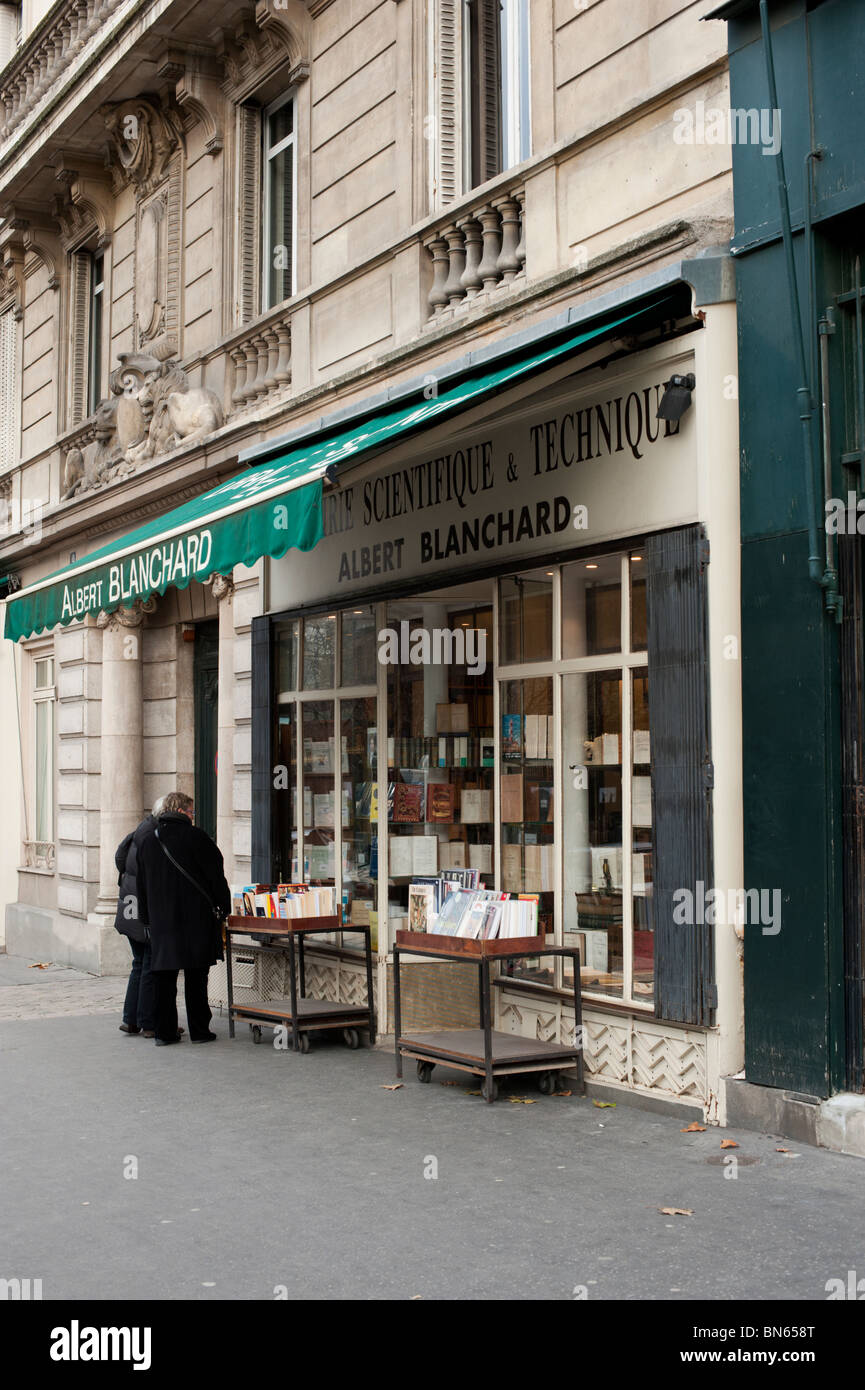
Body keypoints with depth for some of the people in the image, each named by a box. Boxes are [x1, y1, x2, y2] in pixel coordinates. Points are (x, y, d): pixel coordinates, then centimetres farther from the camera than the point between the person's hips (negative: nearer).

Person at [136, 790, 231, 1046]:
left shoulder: (148, 842, 8)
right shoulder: (194, 837, -8)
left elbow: (142, 884, 13)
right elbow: (215, 874, -7)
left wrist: (147, 917, 20)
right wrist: (223, 908, 3)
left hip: (161, 919, 4)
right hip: (196, 917, -4)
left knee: (164, 976, 7)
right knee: (196, 976, 3)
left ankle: (164, 1031, 7)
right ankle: (199, 1030, 7)